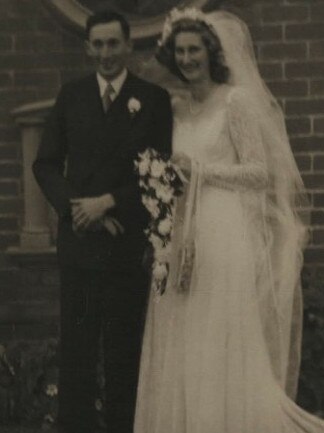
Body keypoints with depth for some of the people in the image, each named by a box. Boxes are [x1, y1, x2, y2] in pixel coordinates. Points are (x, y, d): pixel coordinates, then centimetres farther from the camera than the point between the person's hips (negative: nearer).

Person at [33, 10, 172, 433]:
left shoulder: (154, 99, 1)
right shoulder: (71, 95, 9)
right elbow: (46, 164, 8)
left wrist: (109, 202, -11)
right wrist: (74, 208, -8)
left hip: (129, 240, -2)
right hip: (79, 236, 2)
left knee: (125, 346, 5)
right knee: (76, 343, 3)